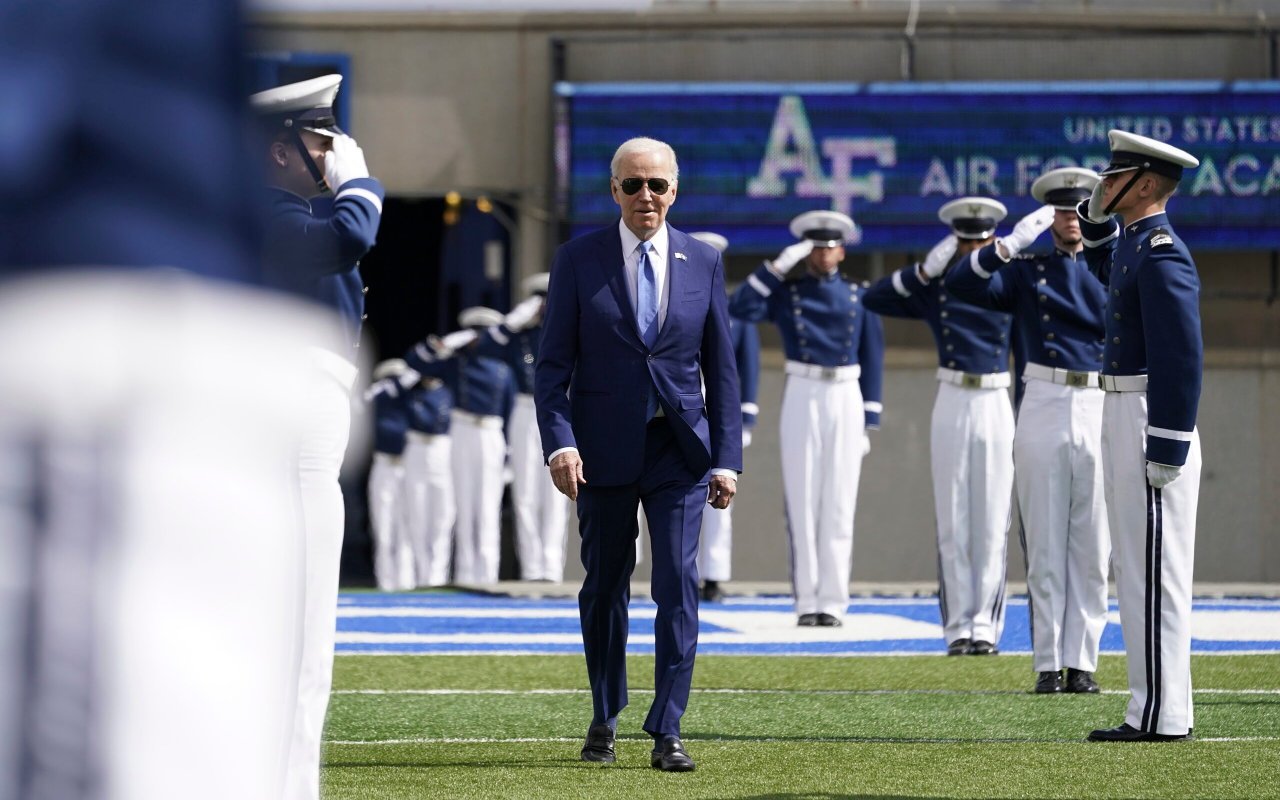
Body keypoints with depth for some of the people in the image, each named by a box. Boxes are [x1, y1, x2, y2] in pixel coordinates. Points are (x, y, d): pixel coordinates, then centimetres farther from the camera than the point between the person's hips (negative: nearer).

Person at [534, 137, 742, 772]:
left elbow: (720, 368, 6)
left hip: (679, 450, 0)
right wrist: (559, 442, -14)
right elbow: (553, 363, -1)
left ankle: (666, 732, -8)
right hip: (604, 451, 0)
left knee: (678, 583, -9)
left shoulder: (703, 263, 4)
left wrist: (726, 458, 1)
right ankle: (604, 719, 26)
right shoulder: (578, 260, 0)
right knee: (605, 586, 10)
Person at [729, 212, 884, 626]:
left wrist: (869, 421, 3)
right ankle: (807, 600, 2)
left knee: (839, 502, -1)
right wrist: (778, 266, -13)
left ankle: (832, 601, 0)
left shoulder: (859, 296, 9)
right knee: (802, 501, -1)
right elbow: (742, 309, -12)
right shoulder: (786, 292, 6)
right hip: (802, 398, -1)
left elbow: (872, 359, 9)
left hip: (846, 399, 1)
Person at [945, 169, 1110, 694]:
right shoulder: (1025, 272, 9)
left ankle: (1081, 662, 5)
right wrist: (1009, 246, -19)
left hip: (1099, 412, 1)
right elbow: (960, 286, -6)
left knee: (1092, 547, 1)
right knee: (1045, 545, 0)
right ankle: (1047, 664, 2)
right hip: (1042, 409, -1)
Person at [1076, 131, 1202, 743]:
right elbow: (1106, 269, 40)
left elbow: (1182, 358, -23)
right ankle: (1160, 709, 17)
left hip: (1151, 426, -10)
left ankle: (1160, 716, -7)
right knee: (1139, 569, 13)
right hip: (1124, 418, 10)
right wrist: (1097, 216, 22)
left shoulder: (1163, 255, -17)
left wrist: (1166, 451, -24)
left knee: (1153, 571, -8)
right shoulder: (1135, 245, 13)